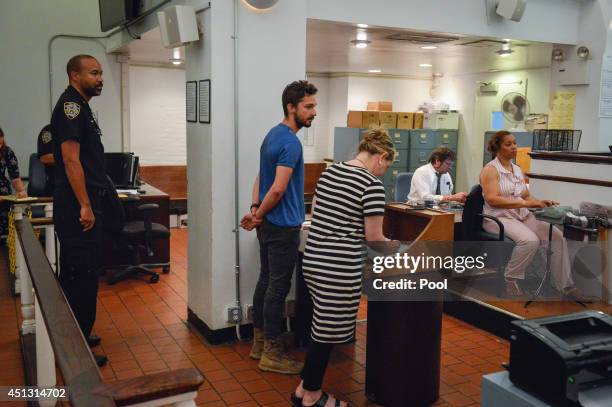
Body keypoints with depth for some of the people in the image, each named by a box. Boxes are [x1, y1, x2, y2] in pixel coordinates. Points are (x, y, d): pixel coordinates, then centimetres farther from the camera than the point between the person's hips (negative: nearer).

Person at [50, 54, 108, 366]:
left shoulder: (80, 107, 18)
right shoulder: (70, 105, -12)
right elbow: (71, 159, -20)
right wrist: (85, 206, -21)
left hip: (85, 204, 10)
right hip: (77, 208, -10)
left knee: (78, 274, 17)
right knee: (80, 276, -5)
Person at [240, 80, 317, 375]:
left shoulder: (273, 134, 13)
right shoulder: (290, 142, -19)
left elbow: (261, 178, 13)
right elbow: (278, 189, -23)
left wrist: (255, 208, 1)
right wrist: (259, 216, -9)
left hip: (269, 225, 10)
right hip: (283, 227, -10)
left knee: (266, 281, 16)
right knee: (278, 287, -1)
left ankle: (259, 342, 27)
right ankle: (272, 353, 9)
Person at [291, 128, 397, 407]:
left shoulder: (329, 172, 12)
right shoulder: (372, 185, -11)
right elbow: (373, 237, -9)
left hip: (313, 260, 8)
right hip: (340, 267, -8)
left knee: (322, 325, 21)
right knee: (328, 331, 7)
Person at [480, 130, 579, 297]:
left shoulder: (517, 169, 18)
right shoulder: (490, 170, -6)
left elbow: (527, 196, 18)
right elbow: (492, 199, -19)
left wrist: (540, 202, -4)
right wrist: (524, 203, -23)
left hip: (522, 216, 7)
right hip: (499, 218, -7)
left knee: (557, 236, -12)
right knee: (530, 240, -32)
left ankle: (565, 285, -4)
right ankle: (510, 279, -12)